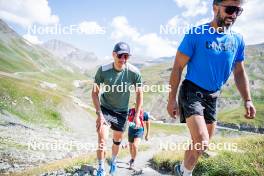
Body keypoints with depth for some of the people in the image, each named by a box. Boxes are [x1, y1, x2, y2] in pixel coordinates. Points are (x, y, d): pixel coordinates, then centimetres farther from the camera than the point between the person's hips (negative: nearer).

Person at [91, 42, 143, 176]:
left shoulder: (134, 72, -21)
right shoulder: (103, 70, -23)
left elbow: (139, 94, -8)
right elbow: (95, 92, -13)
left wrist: (137, 115, -8)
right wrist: (99, 114, -19)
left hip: (122, 111, 2)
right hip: (105, 109, -2)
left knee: (117, 141, 18)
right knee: (102, 143, -11)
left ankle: (113, 162, 46)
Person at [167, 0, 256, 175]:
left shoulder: (237, 40, 1)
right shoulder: (196, 34, -14)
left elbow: (239, 72, 11)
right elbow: (178, 67, -12)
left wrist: (247, 100, 2)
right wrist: (172, 99, -14)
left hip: (212, 96, 6)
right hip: (192, 92, -6)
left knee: (203, 142, 15)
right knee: (201, 143, -17)